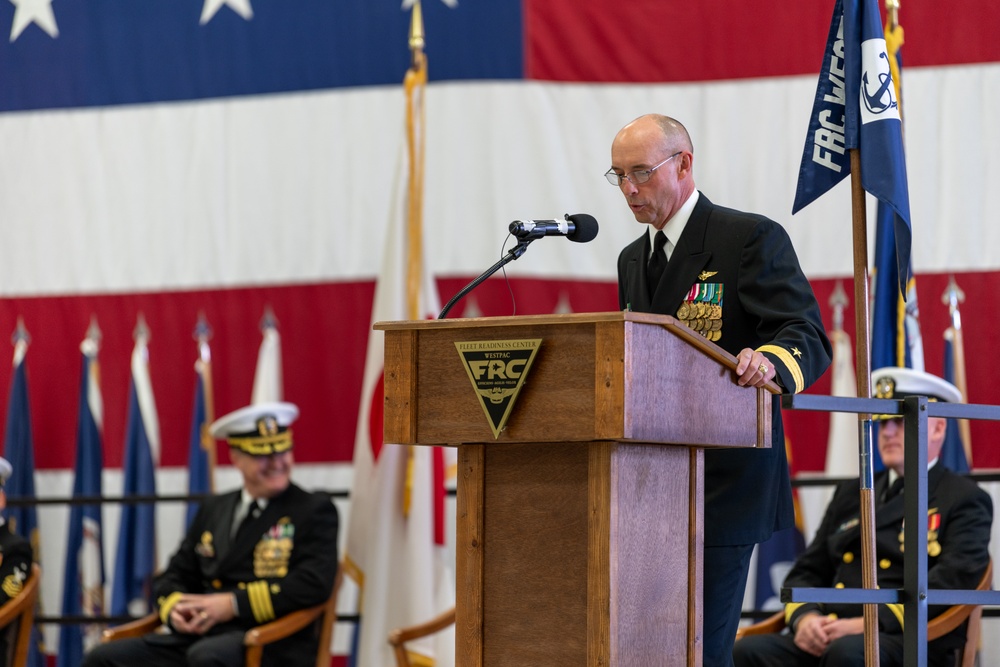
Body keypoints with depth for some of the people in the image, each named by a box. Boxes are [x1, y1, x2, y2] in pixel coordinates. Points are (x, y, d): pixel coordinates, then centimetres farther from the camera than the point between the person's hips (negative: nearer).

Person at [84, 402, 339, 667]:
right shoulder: (213, 509, 22)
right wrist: (175, 609, -3)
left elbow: (314, 583, -11)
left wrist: (234, 604, -17)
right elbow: (173, 577, 23)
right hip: (199, 638, 6)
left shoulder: (315, 510, 5)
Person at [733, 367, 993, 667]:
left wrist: (869, 623, -19)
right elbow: (807, 572, 22)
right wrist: (805, 618, -2)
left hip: (907, 642, -5)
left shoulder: (965, 502, 7)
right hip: (826, 639, 6)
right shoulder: (851, 493, 26)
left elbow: (951, 580, -9)